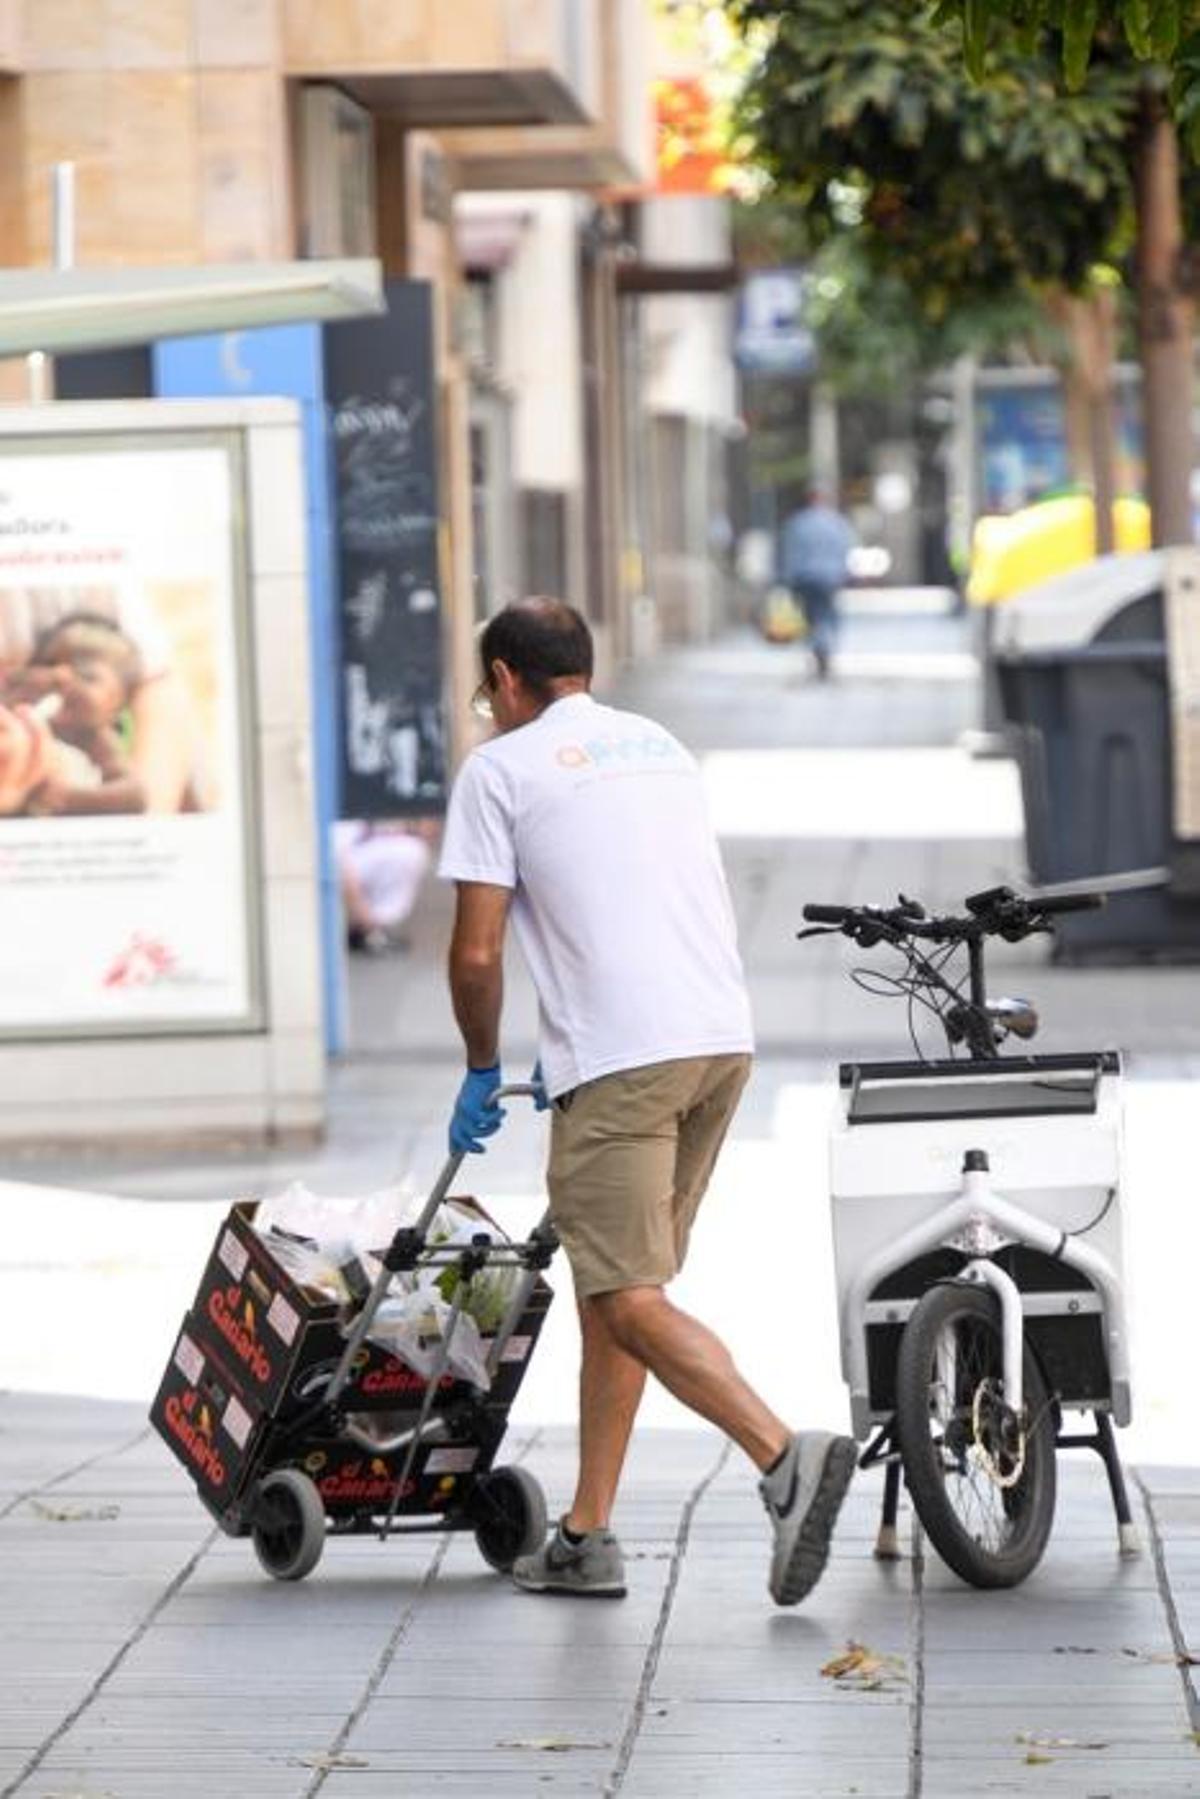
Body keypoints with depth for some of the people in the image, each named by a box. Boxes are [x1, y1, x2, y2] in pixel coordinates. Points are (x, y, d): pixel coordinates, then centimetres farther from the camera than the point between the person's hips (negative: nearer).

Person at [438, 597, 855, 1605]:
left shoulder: (501, 769, 2)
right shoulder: (662, 747, 22)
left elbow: (477, 954, -3)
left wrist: (482, 1071, 13)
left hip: (621, 1061, -7)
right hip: (723, 1037, 7)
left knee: (630, 1301, -8)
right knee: (613, 1286, 14)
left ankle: (785, 1456, -26)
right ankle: (586, 1539, 16)